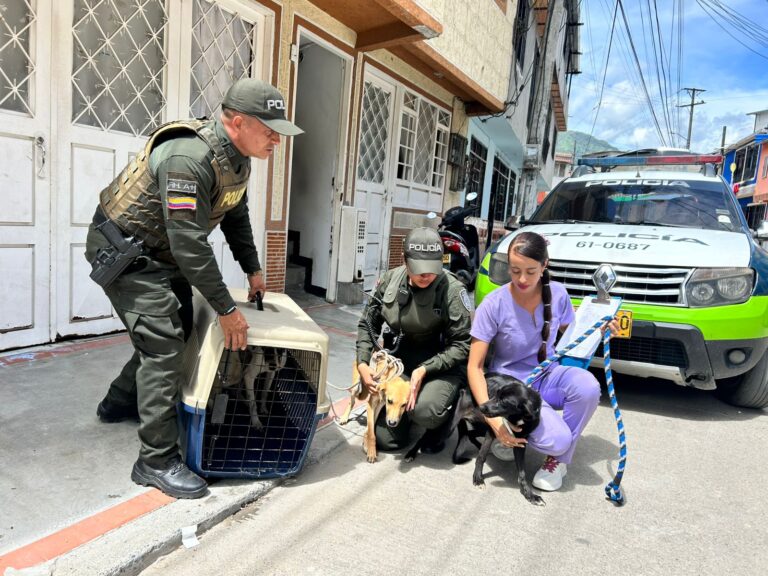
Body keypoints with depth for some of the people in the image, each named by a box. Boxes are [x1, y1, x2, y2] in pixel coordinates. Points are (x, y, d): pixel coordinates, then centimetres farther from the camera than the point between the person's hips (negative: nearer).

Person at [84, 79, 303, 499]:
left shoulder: (237, 158, -1)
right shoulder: (189, 157, -32)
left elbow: (236, 218, 13)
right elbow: (190, 243, -34)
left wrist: (253, 270, 13)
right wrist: (226, 309, -29)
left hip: (162, 254, 10)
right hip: (123, 248, -9)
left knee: (177, 331, 17)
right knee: (163, 345, -15)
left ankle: (119, 402, 39)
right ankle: (157, 461, -4)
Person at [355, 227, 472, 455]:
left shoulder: (452, 290, -20)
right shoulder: (390, 280, -6)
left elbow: (462, 345, -16)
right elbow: (368, 323, 5)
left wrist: (425, 370, -26)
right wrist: (362, 363, -7)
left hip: (442, 365, -4)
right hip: (400, 360, 4)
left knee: (424, 411, -34)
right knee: (386, 440, 0)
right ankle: (406, 405, 33)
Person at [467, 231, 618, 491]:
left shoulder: (557, 293, -8)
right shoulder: (494, 304, -20)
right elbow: (475, 366, -18)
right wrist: (493, 418, -27)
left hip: (548, 375, 4)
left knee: (587, 386, -29)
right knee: (557, 438, -26)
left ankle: (558, 459, -6)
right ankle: (510, 433, 8)